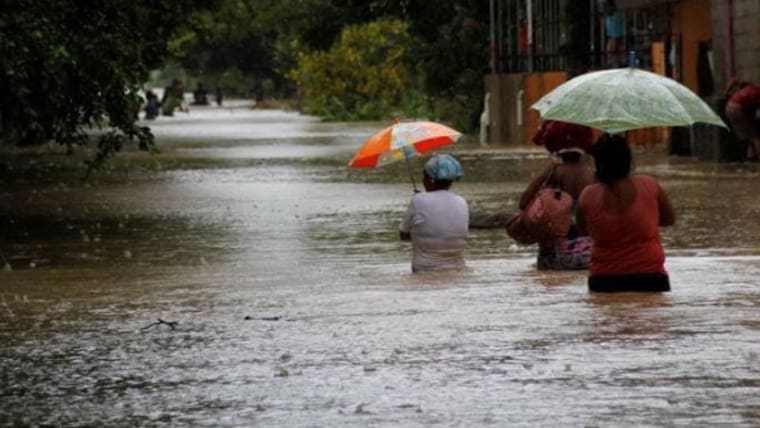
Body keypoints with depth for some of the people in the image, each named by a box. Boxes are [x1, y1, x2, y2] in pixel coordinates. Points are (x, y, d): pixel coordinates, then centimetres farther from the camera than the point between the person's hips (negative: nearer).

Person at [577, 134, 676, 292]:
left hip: (603, 282, 0)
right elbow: (669, 219, 12)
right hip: (649, 278, 0)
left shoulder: (588, 196, -6)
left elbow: (582, 230, 13)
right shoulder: (649, 186, -5)